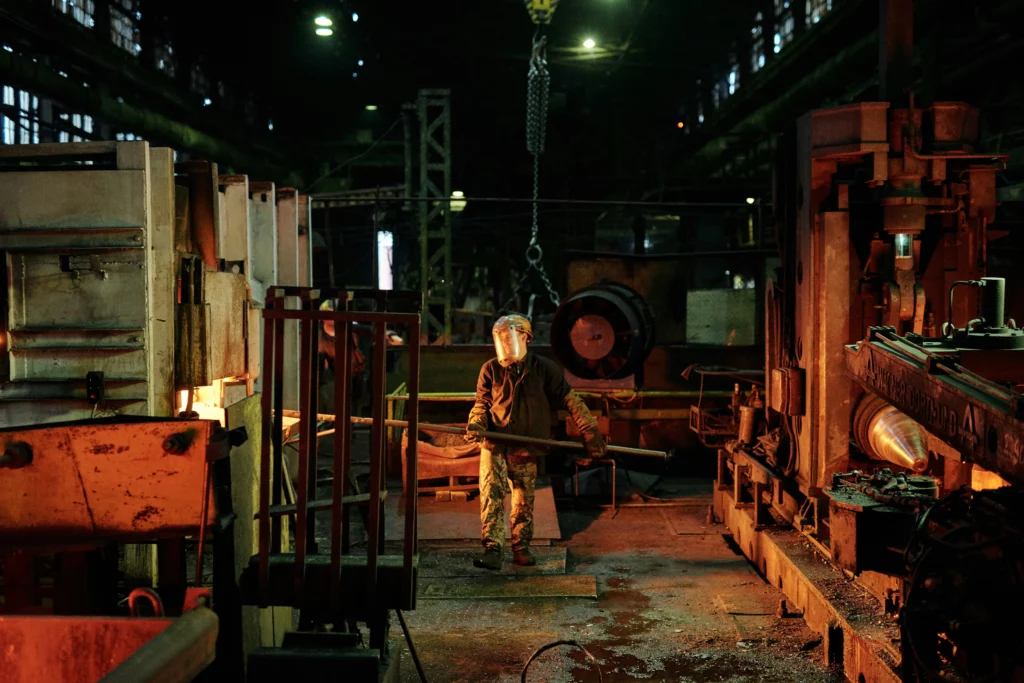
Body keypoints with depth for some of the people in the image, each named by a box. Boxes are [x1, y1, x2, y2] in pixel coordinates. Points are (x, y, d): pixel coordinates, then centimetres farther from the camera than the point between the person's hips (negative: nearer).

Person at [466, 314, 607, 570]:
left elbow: (570, 400, 3)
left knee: (524, 502, 6)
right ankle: (492, 549, -13)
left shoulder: (544, 369, 0)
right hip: (494, 446, 0)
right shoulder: (490, 369, 3)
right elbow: (482, 403, 9)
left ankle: (521, 548, 21)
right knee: (490, 494, -13)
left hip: (526, 450, 0)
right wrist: (476, 424, -13)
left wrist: (591, 432, -1)